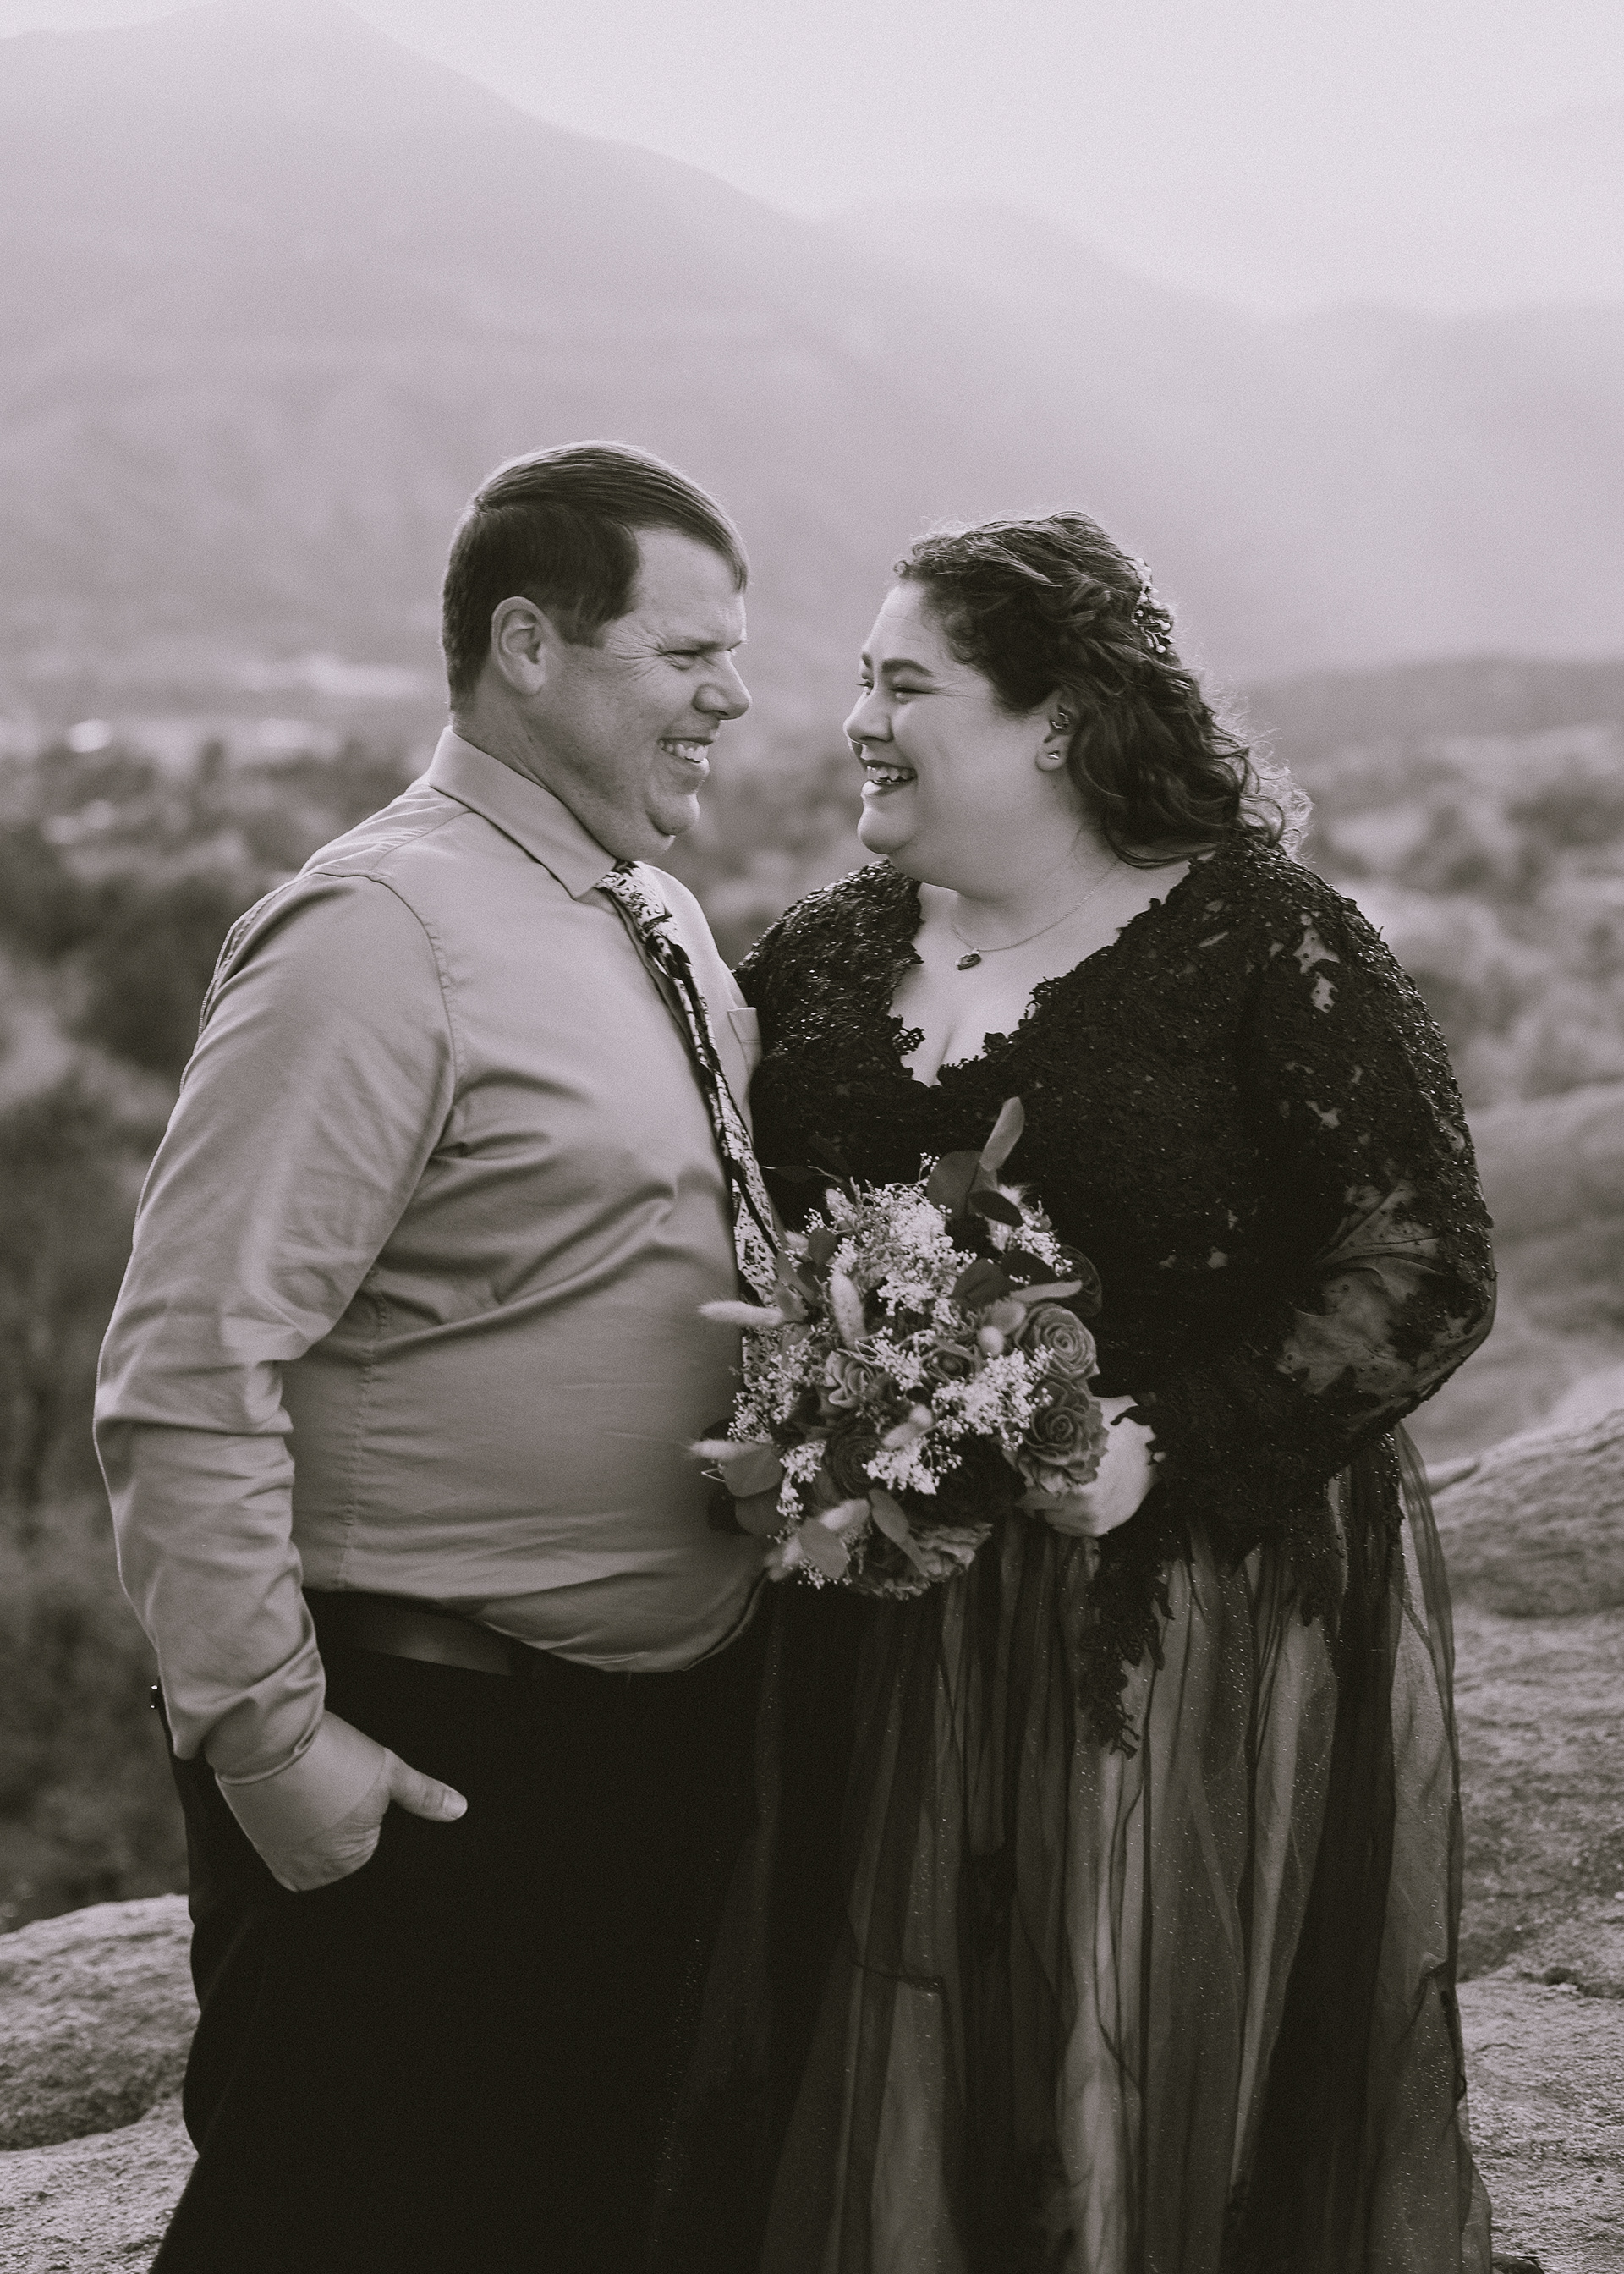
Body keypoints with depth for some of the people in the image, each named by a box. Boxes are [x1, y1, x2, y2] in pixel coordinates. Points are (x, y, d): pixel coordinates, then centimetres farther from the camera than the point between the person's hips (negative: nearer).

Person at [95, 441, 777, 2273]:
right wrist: (263, 1727, -21)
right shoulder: (382, 934, -18)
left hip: (672, 1722, 8)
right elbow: (188, 1367, -22)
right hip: (429, 1766, -8)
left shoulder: (663, 927, 10)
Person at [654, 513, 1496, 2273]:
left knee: (1163, 2117, 6)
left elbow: (1425, 1268, -11)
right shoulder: (814, 963, 8)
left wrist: (1167, 1447, -21)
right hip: (875, 1644, 4)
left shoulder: (1265, 953, -8)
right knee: (875, 2114, 11)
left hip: (1193, 1637, -4)